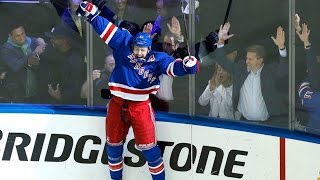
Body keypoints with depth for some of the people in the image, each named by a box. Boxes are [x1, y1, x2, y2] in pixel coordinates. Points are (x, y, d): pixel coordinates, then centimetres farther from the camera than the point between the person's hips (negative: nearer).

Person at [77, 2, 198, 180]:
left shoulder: (157, 59, -7)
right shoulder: (123, 45, -2)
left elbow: (173, 66, -20)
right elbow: (107, 28, -3)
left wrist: (187, 65, -41)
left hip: (141, 106, -3)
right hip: (117, 104, 3)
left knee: (147, 145, -3)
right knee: (113, 143, 14)